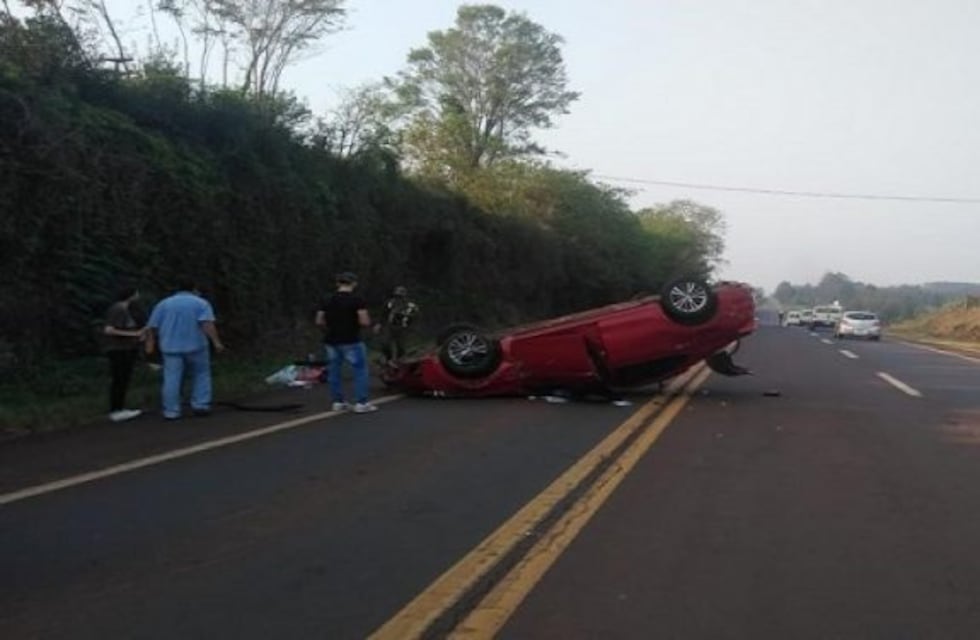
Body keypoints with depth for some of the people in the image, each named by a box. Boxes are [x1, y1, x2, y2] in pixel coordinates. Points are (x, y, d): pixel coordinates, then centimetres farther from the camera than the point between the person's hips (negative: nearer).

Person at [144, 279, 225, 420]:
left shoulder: (163, 303, 11)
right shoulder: (201, 303, 1)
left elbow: (152, 327, 8)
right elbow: (207, 324, -13)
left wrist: (150, 343, 13)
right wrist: (216, 342, -19)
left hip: (171, 347, 2)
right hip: (195, 346, -2)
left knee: (172, 380, 1)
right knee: (200, 375, 10)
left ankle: (171, 411, 0)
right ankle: (200, 406, 4)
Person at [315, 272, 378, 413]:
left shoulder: (327, 301, 5)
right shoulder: (357, 300, -10)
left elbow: (319, 321, 5)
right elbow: (365, 322, -16)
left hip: (331, 342, 6)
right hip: (351, 342, -5)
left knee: (334, 372, 13)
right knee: (360, 371, 2)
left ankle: (338, 402, 18)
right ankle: (361, 403, 0)